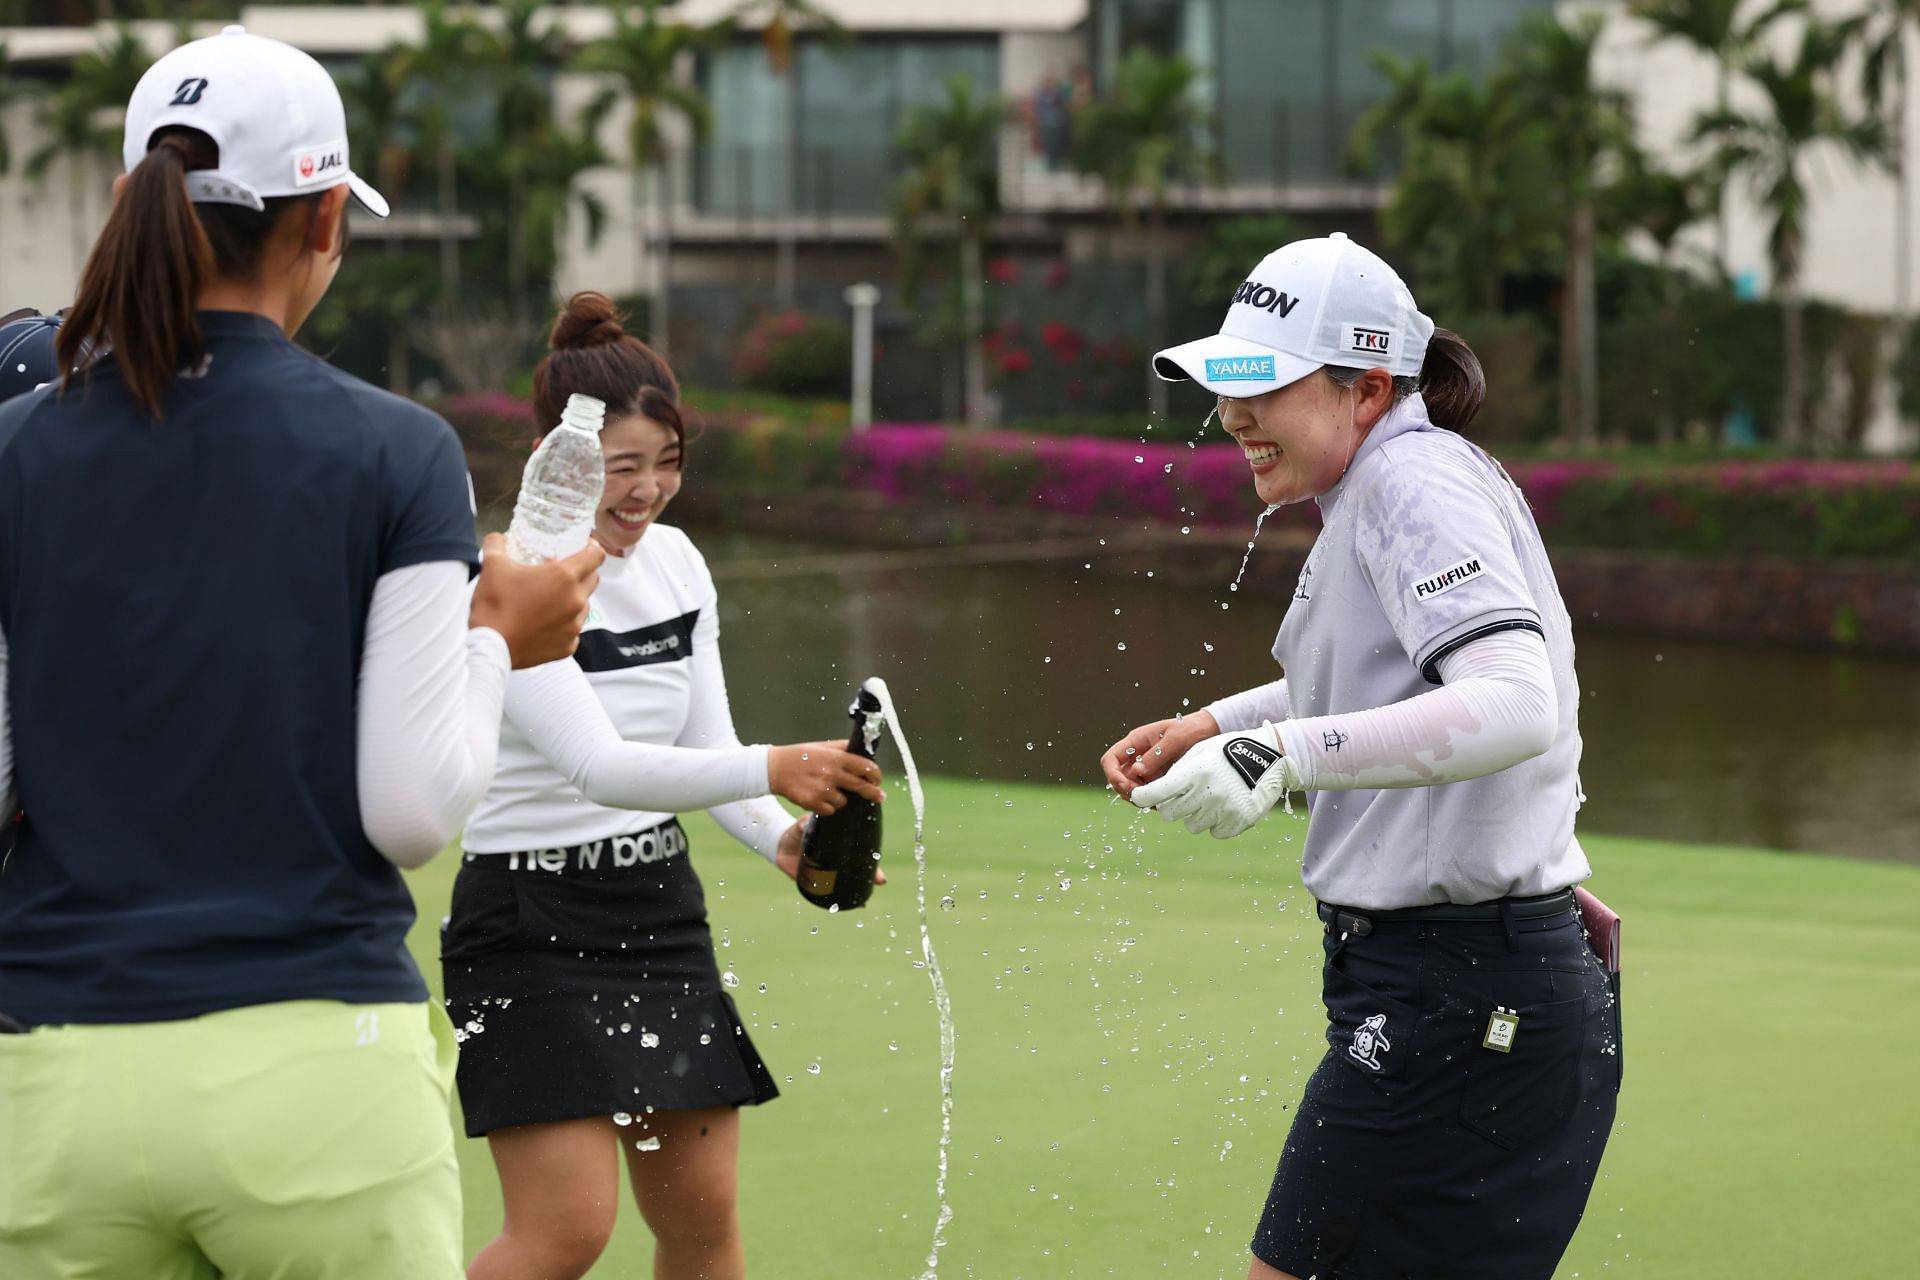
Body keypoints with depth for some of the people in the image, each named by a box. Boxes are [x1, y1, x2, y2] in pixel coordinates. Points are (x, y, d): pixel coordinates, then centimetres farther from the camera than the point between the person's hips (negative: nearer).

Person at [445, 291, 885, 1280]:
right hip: (531, 920, -7)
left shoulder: (675, 562, 4)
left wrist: (781, 838, -13)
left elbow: (705, 747, 7)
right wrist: (771, 769, -40)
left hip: (659, 910, 7)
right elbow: (595, 763, -29)